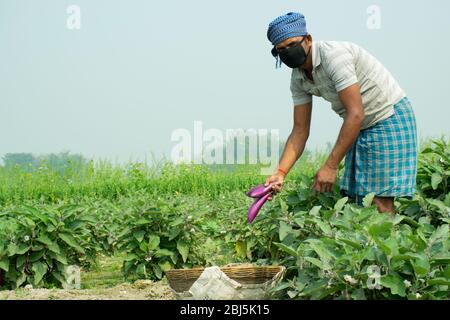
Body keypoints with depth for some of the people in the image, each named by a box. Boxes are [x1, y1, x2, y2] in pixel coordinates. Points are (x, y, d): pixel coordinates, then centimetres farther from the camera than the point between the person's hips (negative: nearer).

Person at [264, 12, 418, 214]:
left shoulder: (334, 55, -25)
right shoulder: (298, 78, 0)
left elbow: (356, 114, -29)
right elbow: (300, 130, 3)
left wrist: (330, 166, -29)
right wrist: (281, 173, -11)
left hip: (390, 117, -8)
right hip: (362, 128, 8)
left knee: (380, 201, -14)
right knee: (359, 199, 4)